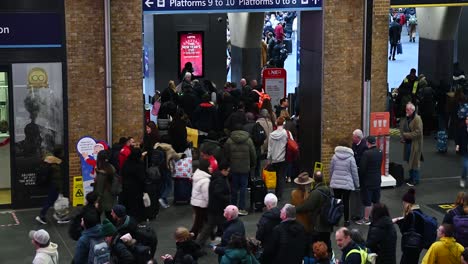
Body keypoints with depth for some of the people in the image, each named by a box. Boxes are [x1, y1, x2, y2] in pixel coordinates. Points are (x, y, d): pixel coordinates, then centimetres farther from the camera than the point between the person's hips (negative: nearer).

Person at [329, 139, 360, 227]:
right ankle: (346, 220, 10)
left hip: (335, 183, 2)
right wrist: (357, 184, 9)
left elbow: (331, 170, 8)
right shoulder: (350, 158, -8)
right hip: (347, 184, -2)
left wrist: (331, 180, 24)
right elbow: (354, 173, -3)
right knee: (346, 202, 5)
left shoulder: (334, 157, -1)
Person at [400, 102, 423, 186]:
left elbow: (418, 132, -20)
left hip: (415, 144, -8)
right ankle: (411, 177, 26)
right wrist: (402, 137, -2)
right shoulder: (406, 118, 10)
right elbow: (402, 129, 17)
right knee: (409, 161, 15)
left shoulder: (417, 119, -15)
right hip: (407, 143, 8)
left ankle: (415, 180, 7)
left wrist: (406, 135, -19)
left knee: (414, 162, -2)